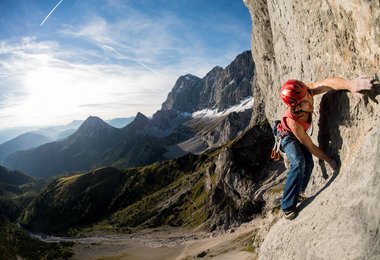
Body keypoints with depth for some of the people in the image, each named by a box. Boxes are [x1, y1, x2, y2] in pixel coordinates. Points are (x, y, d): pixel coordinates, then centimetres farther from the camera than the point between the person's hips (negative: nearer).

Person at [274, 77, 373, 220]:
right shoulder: (292, 121, -43)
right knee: (299, 163, -29)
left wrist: (350, 84, -73)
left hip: (301, 134, 7)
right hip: (287, 135, -6)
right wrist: (329, 160, -20)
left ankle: (298, 193, 27)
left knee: (308, 164, 1)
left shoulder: (307, 92, -35)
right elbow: (310, 147, -29)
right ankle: (288, 206, -21)